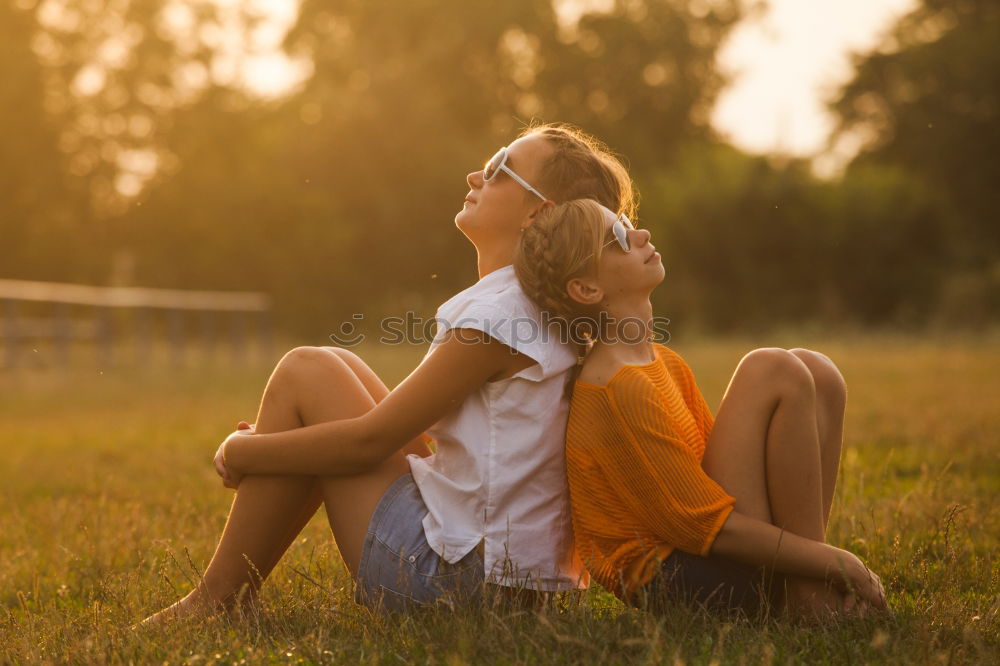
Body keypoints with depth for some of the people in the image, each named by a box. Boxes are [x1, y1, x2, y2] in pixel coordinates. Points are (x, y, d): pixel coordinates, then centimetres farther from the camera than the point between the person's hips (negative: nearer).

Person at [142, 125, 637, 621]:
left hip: (450, 576, -10)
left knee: (305, 373, -5)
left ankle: (219, 596, 3)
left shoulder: (498, 314, -18)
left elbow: (371, 440, -16)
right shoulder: (541, 309, 13)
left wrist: (241, 451, -2)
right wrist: (259, 445, 12)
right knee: (335, 368, 15)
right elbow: (409, 427, 16)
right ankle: (232, 585, 13)